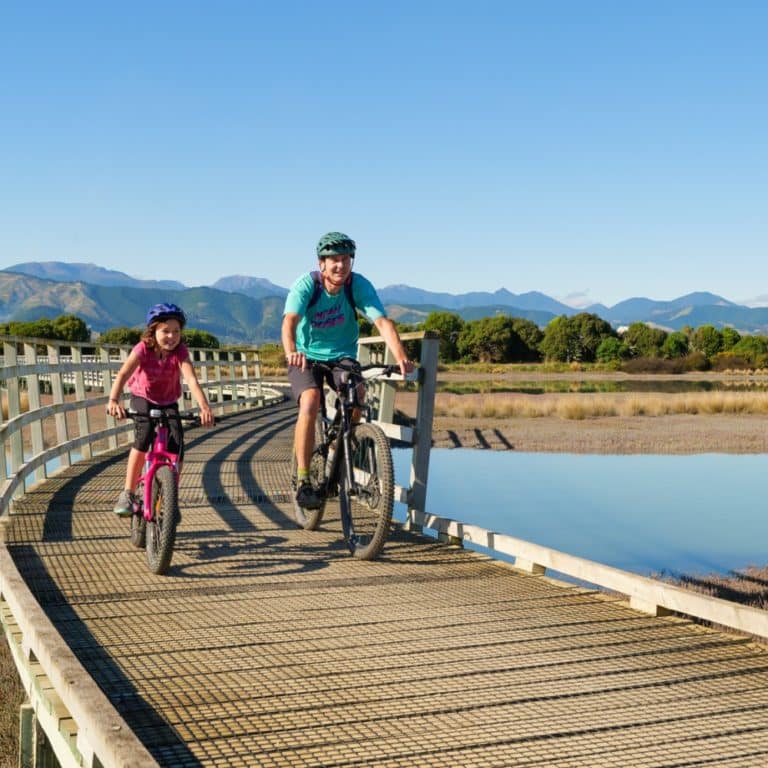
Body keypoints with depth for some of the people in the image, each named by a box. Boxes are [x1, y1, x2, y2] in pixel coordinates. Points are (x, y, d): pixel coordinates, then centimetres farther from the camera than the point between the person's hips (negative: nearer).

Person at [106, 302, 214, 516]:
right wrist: (113, 400, -58)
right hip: (143, 399, -2)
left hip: (168, 403, 2)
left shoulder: (180, 352, -24)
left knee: (177, 447, -15)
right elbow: (123, 374, -40)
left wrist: (204, 407, -54)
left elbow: (192, 380, -37)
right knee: (143, 438, -27)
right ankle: (127, 494, -17)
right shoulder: (143, 349, -26)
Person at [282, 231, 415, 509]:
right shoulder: (306, 285, -20)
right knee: (310, 401, -29)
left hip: (343, 356, 2)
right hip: (307, 357, -2)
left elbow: (382, 322, -28)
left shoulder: (360, 286, -16)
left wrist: (401, 358, -45)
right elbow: (289, 321, -36)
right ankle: (303, 481, -23)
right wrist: (290, 352, -58)